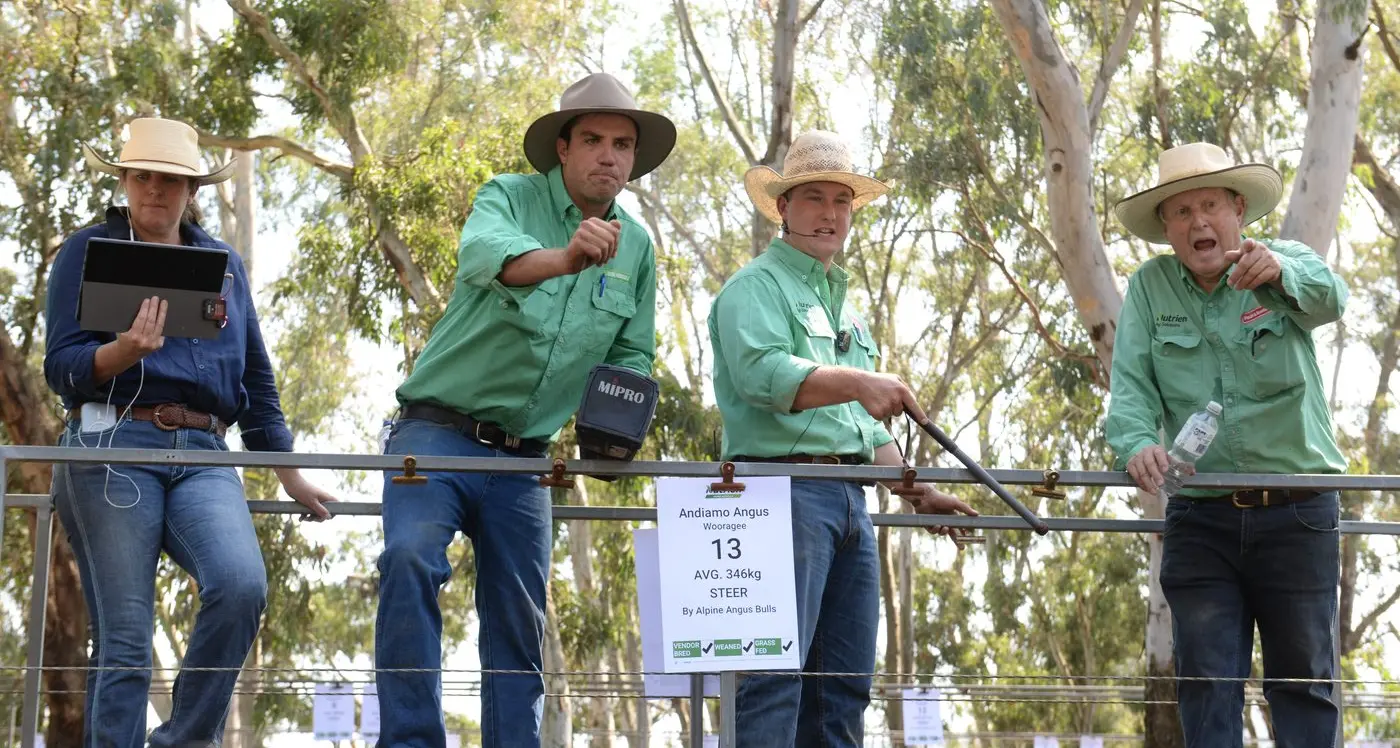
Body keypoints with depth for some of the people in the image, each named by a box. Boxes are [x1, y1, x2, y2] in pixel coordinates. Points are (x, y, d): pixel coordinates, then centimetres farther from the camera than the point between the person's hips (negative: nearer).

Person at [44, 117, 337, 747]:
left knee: (241, 584, -24)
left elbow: (256, 375, 25)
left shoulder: (223, 263, 20)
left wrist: (291, 477, 25)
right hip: (112, 449, -3)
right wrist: (126, 350, -22)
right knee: (124, 637, -9)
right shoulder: (88, 253, 8)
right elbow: (61, 367, -1)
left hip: (203, 457, 3)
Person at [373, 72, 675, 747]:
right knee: (410, 558, -28)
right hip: (439, 431, -5)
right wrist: (564, 257, -53)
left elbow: (631, 354, 19)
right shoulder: (509, 199, -7)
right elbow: (484, 254, -32)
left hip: (523, 457, 5)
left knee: (520, 622, 6)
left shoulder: (636, 247, 8)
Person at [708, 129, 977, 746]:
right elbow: (762, 373, -21)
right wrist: (857, 382, -34)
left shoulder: (842, 303, 25)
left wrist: (917, 491, 22)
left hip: (849, 498, 9)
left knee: (846, 685, 6)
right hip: (786, 488, -9)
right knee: (777, 674, -14)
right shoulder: (757, 286, -2)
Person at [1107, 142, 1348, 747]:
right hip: (1200, 516, 1)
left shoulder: (1287, 266, -3)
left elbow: (1327, 297, -27)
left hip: (1297, 514, -1)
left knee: (1303, 678, 6)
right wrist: (1137, 443, -28)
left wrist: (1279, 272, -49)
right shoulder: (1149, 288, 2)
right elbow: (1131, 385, -6)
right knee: (1205, 681, 2)